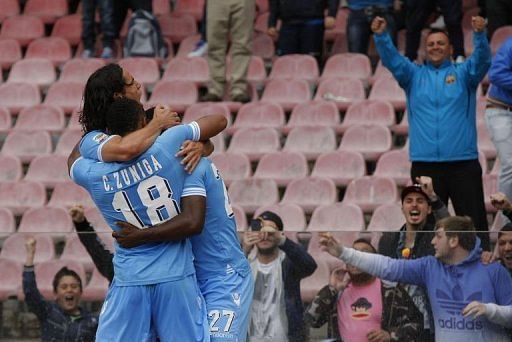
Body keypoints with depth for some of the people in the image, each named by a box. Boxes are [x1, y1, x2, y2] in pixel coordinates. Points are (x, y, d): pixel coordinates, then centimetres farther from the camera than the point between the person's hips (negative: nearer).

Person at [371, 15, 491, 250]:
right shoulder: (414, 75, 14)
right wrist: (380, 36, -19)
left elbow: (482, 60, -8)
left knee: (474, 220, -2)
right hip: (424, 163, 1)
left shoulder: (463, 74, 10)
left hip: (463, 162, -1)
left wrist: (480, 34, -27)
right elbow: (391, 59, 0)